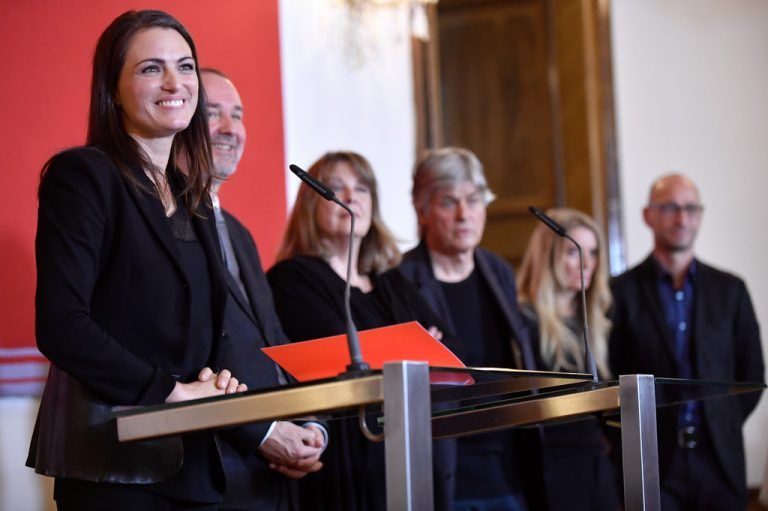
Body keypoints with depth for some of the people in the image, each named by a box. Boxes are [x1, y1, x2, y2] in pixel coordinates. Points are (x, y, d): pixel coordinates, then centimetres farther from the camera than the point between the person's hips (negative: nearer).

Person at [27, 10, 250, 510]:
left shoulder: (193, 197, 15)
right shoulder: (81, 174, -7)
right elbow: (60, 325, -17)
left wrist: (212, 377, -1)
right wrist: (173, 390, -17)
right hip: (112, 461, -7)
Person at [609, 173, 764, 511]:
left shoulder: (729, 290, 9)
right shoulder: (621, 292, 0)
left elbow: (751, 374, 13)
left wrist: (723, 426, 7)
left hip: (719, 459, 3)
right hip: (652, 464, -2)